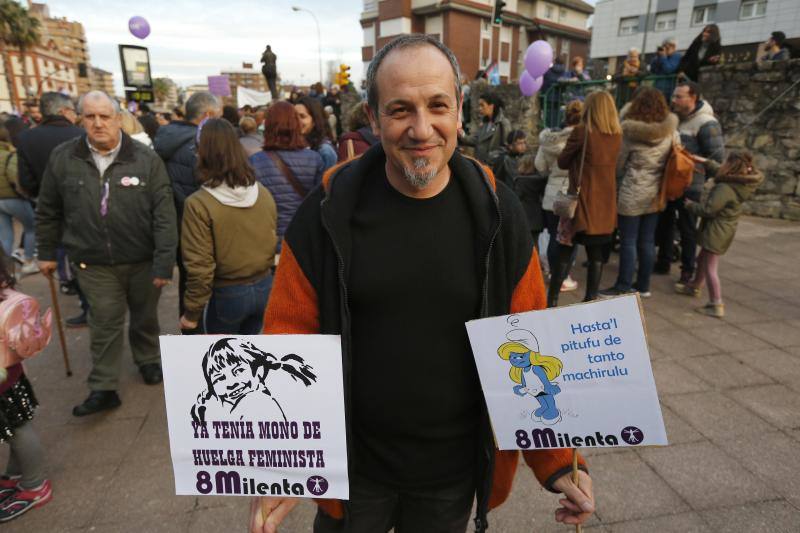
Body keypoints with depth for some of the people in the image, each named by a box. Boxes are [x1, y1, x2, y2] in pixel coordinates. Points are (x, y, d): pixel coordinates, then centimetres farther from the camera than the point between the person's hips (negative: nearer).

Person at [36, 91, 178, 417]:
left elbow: (164, 214, -13)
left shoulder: (146, 159, -10)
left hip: (143, 260, 0)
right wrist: (46, 252, 13)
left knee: (145, 317, 18)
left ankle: (148, 360, 43)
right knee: (105, 324, 6)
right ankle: (103, 389, 19)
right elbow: (48, 211, 10)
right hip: (94, 263, 1)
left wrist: (164, 262, -17)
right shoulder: (62, 158, -3)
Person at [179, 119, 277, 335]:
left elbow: (199, 268, -17)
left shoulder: (199, 203, -19)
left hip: (226, 294, -4)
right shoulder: (264, 193, -5)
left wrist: (192, 312, -5)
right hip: (264, 287, 4)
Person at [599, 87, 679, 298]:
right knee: (647, 241, 12)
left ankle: (624, 287, 7)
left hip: (632, 194, -5)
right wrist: (661, 183, 19)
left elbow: (618, 163, -4)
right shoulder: (672, 132, 0)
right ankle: (643, 285, 22)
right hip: (656, 195, 5)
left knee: (628, 241, 2)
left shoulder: (629, 131, -13)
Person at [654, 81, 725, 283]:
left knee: (687, 229, 4)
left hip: (689, 187, -7)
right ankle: (663, 262, 29)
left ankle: (687, 269, 18)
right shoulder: (674, 118, 6)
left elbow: (717, 157, -16)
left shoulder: (706, 123, -16)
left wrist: (695, 173, -12)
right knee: (664, 223, 15)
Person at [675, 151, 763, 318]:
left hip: (717, 231, -10)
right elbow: (718, 170, 19)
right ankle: (695, 286, 46)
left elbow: (708, 210, -25)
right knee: (703, 259, 27)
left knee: (710, 268, -6)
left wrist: (691, 205, -8)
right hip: (724, 229, 10)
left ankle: (716, 305, -3)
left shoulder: (725, 188, -28)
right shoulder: (739, 184, 1)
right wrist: (705, 161, 21)